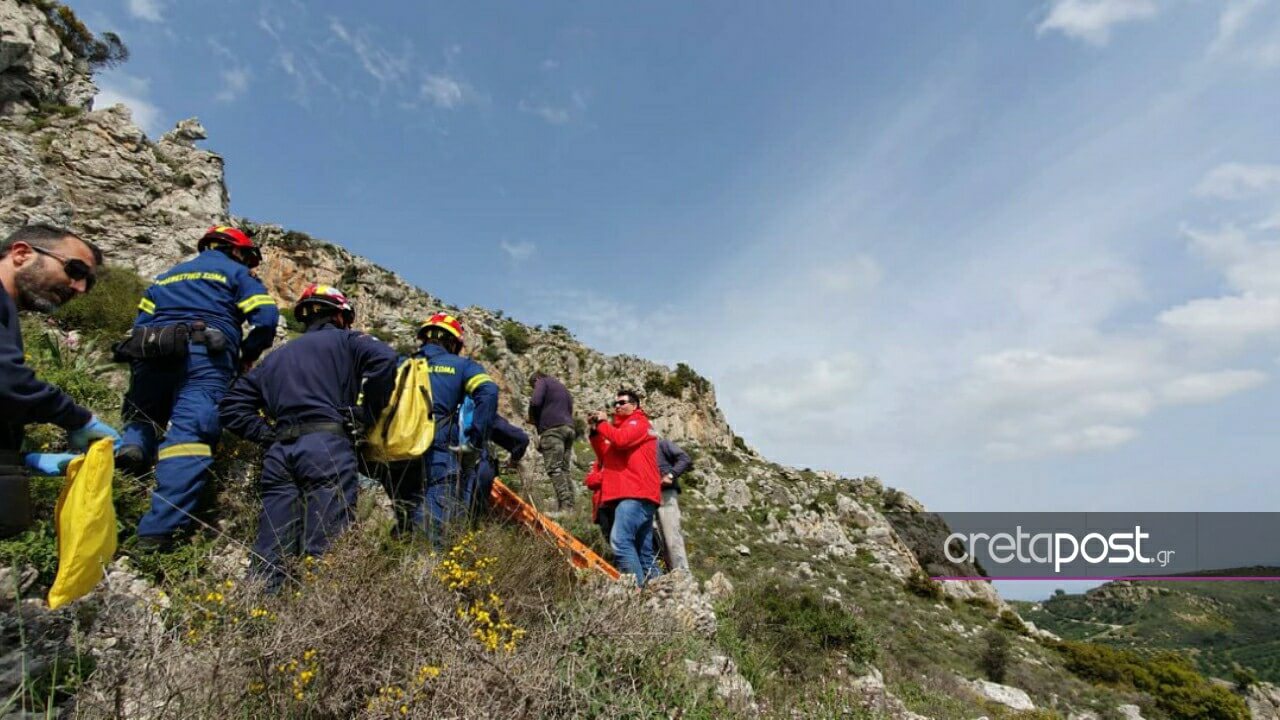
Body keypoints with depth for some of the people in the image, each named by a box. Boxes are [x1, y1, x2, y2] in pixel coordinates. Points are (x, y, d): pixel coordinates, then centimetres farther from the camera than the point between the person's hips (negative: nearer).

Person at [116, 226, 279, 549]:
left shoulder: (165, 277, 33)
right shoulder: (235, 272, 17)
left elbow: (139, 325, 23)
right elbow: (266, 318, 1)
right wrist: (247, 357, 14)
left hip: (151, 356, 5)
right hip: (205, 356, -5)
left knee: (144, 414, 28)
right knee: (191, 435, -15)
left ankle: (132, 446, -6)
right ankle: (156, 531, -26)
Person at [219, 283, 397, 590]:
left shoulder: (277, 356, 29)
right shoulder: (344, 341, 12)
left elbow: (232, 406, 25)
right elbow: (384, 357, -11)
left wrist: (268, 434, 17)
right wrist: (368, 414, -3)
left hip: (279, 452, 6)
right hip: (327, 447, -5)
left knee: (271, 551, 5)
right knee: (322, 550, -9)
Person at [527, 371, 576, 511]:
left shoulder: (542, 382, 9)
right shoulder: (563, 387, 32)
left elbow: (535, 402, -8)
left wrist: (533, 419, 10)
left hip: (552, 428, -7)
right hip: (569, 427, 8)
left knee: (554, 469, -13)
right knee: (564, 469, 5)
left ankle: (565, 506, -23)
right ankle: (570, 507, -3)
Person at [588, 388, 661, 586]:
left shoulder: (638, 422, 4)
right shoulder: (623, 426, 29)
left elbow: (620, 440, -17)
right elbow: (607, 456, 20)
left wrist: (603, 423, -1)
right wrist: (595, 432, 10)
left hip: (635, 494, -10)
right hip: (637, 494, 10)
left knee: (620, 540, -22)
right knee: (645, 552, 7)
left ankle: (638, 587, -26)